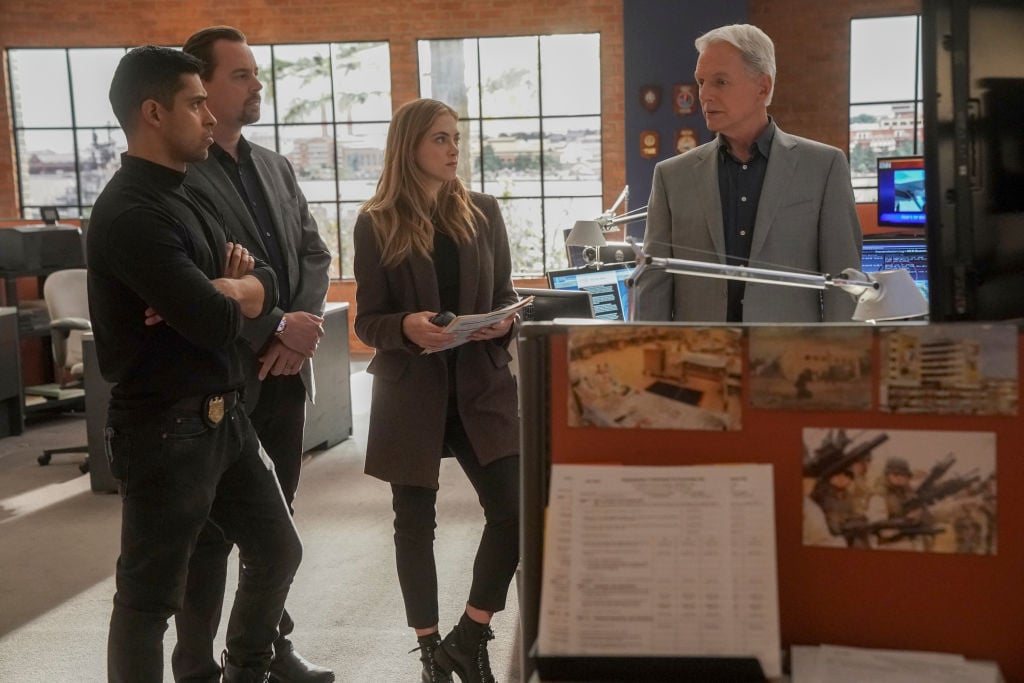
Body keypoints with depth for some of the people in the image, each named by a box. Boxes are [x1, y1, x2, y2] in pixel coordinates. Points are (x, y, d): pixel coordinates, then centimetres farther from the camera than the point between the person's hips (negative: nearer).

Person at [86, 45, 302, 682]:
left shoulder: (189, 197, 12)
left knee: (278, 551, 20)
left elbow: (268, 283, 8)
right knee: (150, 597, 5)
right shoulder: (130, 213, -20)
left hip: (226, 415, 10)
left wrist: (220, 289, -13)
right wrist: (225, 297, -4)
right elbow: (218, 323, -26)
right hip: (166, 429, -10)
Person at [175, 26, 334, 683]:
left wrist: (301, 327, -7)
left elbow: (314, 254, 10)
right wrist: (277, 329, -18)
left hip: (284, 370, 7)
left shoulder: (277, 167, 13)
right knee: (210, 531, 5)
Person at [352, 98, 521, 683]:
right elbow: (367, 320, -2)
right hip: (410, 392, -2)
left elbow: (506, 295, 11)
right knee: (415, 524, 7)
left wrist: (505, 323, -11)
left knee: (514, 512, -6)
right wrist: (407, 327, -23)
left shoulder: (484, 212, 6)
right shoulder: (376, 224, -2)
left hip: (481, 386, 2)